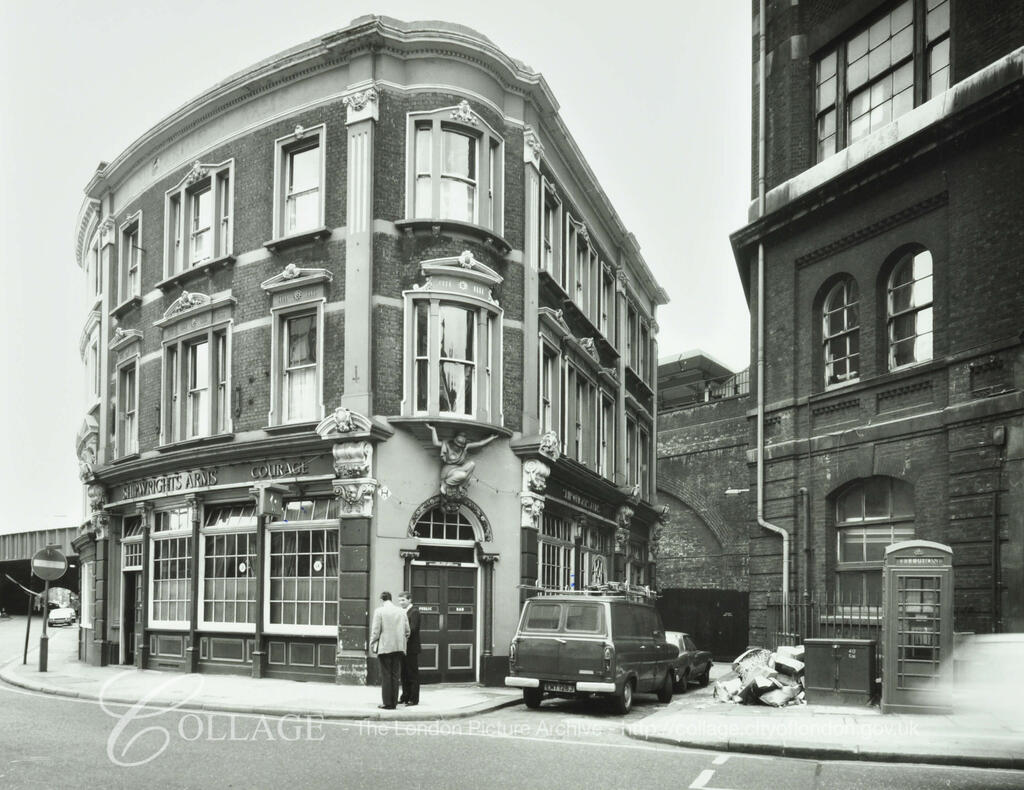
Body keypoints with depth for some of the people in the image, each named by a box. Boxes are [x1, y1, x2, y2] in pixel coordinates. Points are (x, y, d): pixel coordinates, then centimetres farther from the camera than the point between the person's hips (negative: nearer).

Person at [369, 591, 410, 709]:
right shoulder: (401, 612, 9)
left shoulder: (379, 611, -5)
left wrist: (372, 644, 2)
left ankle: (387, 703, 0)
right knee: (395, 675, 8)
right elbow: (407, 631, 11)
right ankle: (394, 702, 10)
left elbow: (376, 630, -8)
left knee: (386, 676, 0)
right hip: (399, 648, 4)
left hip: (384, 647, -4)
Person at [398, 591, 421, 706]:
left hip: (411, 648, -9)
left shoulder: (414, 612, -12)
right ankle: (405, 696, 21)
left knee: (413, 674, -2)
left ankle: (414, 699, 2)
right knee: (404, 674, 13)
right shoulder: (404, 611, 15)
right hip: (404, 648, 9)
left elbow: (412, 630, -20)